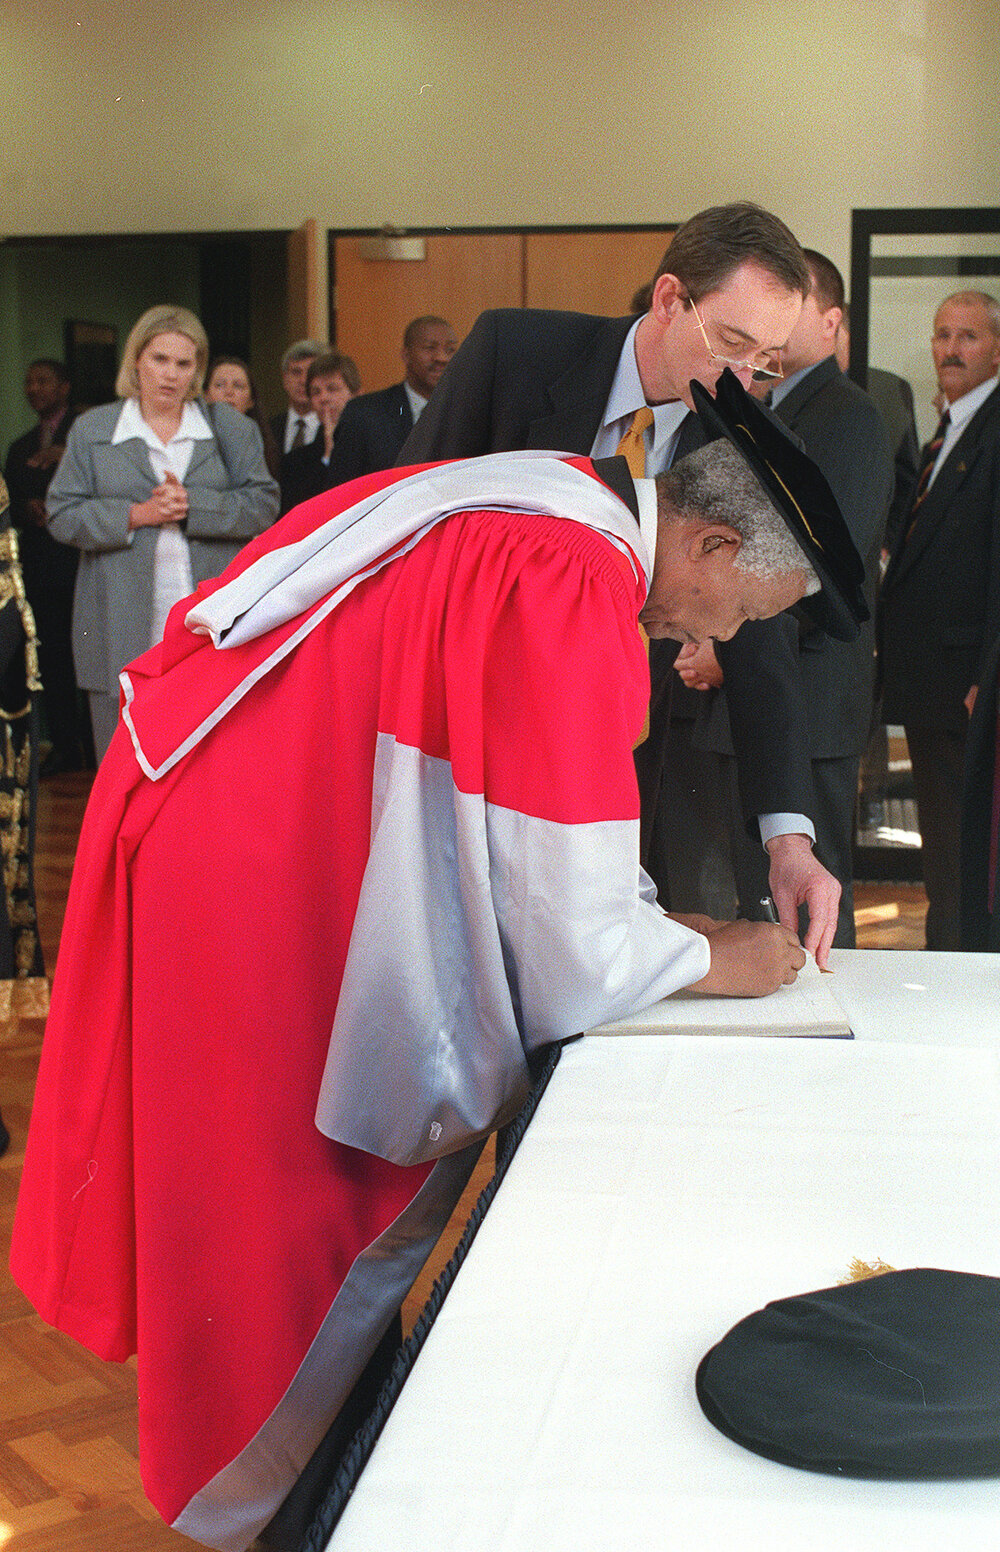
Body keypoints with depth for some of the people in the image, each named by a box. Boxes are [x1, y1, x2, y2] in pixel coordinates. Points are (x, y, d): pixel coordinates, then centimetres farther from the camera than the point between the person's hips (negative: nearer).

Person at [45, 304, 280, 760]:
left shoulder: (232, 429, 10)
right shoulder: (92, 430, 9)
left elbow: (263, 504, 2)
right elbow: (63, 516, 4)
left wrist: (194, 505, -12)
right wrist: (136, 515, -10)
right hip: (125, 634, 0)